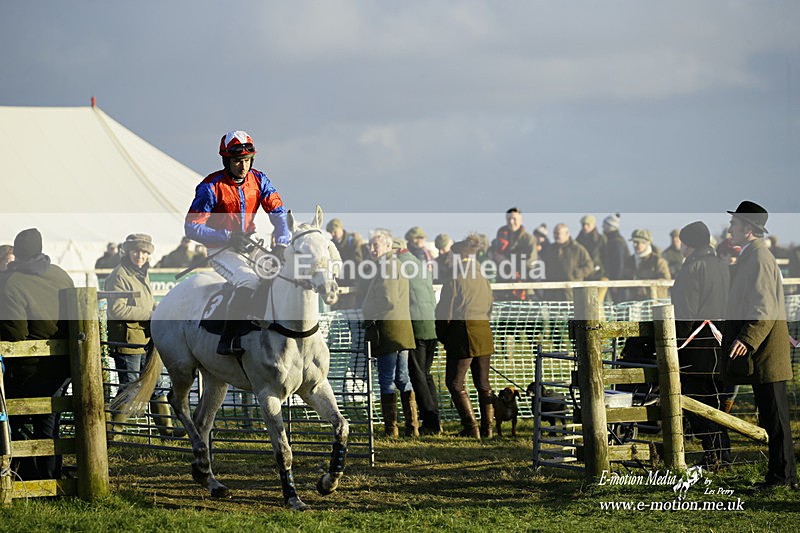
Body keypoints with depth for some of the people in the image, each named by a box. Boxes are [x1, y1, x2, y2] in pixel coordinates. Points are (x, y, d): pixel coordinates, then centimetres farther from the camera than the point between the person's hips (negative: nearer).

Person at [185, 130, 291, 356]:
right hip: (220, 249, -6)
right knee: (249, 281, -31)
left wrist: (281, 242, -20)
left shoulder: (259, 180, 0)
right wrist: (229, 237, -25)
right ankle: (228, 340, -30)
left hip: (250, 245, 6)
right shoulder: (211, 187, -15)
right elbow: (192, 227, -16)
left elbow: (278, 212, -1)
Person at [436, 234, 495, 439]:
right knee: (483, 383, 13)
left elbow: (445, 312, -9)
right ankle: (487, 427, 13)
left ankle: (471, 427, -6)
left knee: (455, 382, 1)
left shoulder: (454, 280, -11)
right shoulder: (484, 280, 10)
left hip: (463, 332, -7)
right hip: (485, 331, 7)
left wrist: (442, 336, 5)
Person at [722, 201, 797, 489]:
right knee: (770, 414, 11)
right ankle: (783, 474, 15)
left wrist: (746, 339, -28)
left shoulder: (759, 258, -14)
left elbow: (765, 307, -21)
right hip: (759, 352, 10)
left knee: (774, 414, -6)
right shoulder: (750, 256, 18)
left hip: (765, 350, -10)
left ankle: (783, 474, -3)